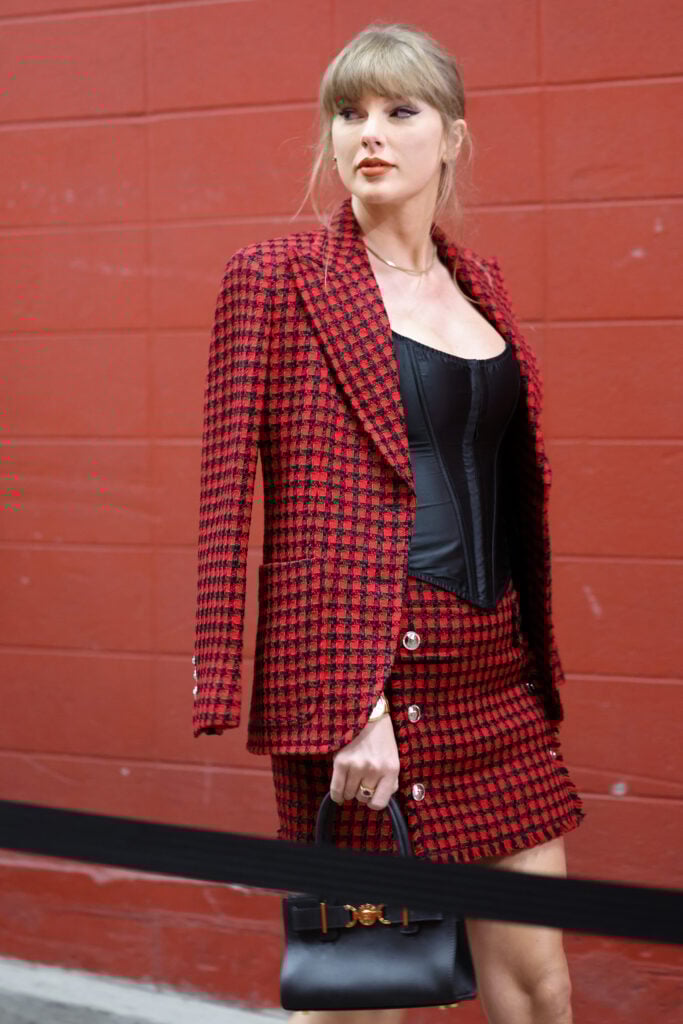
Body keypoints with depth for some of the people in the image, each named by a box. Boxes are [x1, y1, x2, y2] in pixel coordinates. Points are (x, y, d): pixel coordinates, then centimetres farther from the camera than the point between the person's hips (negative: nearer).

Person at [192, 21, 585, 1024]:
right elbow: (230, 496, -9)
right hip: (364, 676, -6)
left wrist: (536, 666, 14)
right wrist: (351, 706, -17)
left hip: (494, 671, 6)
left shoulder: (477, 282, 14)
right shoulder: (278, 277, -4)